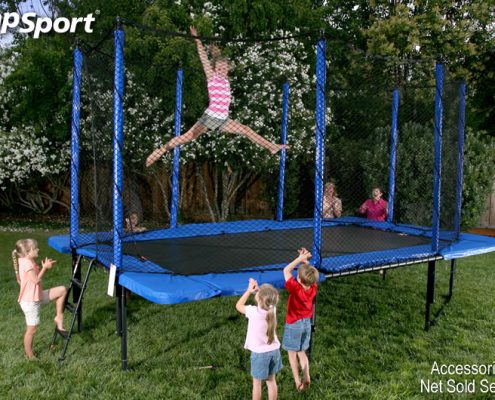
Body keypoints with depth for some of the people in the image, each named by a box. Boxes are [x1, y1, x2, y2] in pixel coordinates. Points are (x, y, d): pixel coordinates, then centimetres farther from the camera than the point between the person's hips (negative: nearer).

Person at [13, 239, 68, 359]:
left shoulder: (28, 261, 8)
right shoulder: (27, 263, -21)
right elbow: (36, 280, -26)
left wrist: (45, 267, 3)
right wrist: (45, 267, -17)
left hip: (37, 297, 9)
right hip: (30, 302, -9)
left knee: (62, 290, 1)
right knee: (31, 330, 4)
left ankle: (58, 317, 6)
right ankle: (29, 356, 21)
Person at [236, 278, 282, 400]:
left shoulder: (253, 312, -26)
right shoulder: (272, 309, -13)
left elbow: (238, 305, -7)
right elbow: (265, 300, 11)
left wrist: (249, 290, -3)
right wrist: (257, 288, -1)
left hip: (259, 353, -4)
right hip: (274, 350, 4)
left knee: (257, 383, 14)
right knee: (271, 381, 20)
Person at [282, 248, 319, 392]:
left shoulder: (296, 289, -30)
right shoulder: (313, 287, -14)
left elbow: (286, 270, -23)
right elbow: (310, 273, 6)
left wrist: (300, 258, -20)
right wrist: (305, 260, -5)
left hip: (294, 325, -6)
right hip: (307, 323, 6)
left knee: (292, 353, 11)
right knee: (302, 352, 21)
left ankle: (297, 381, 16)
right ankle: (306, 378, 19)